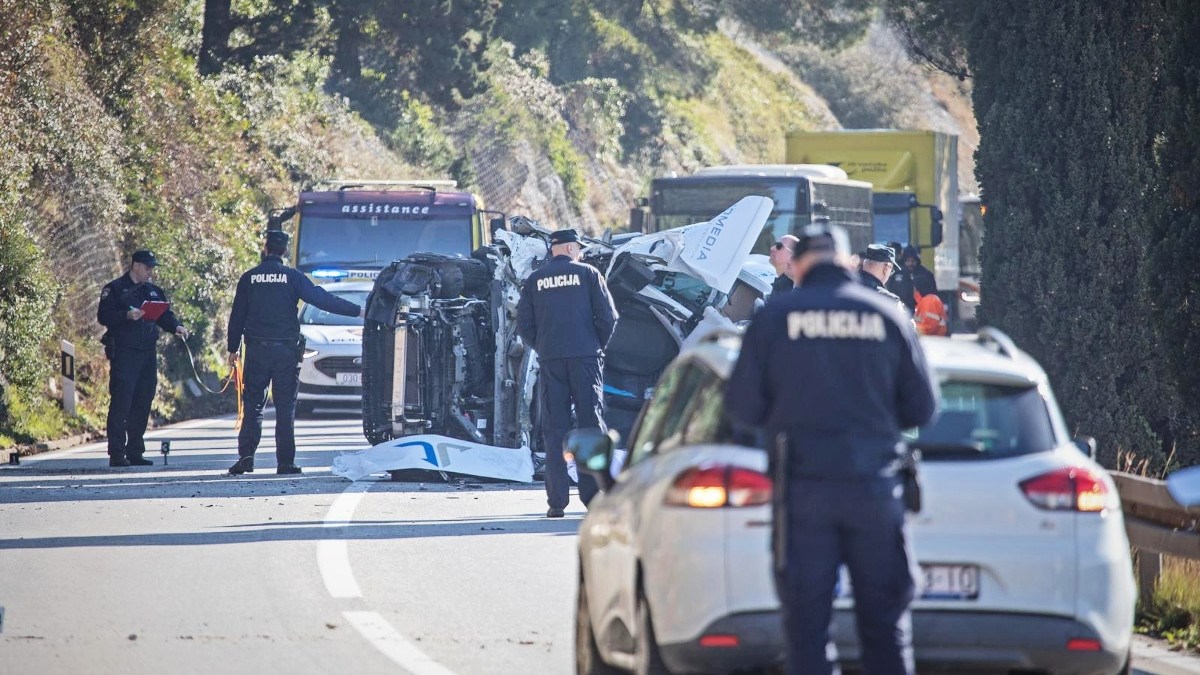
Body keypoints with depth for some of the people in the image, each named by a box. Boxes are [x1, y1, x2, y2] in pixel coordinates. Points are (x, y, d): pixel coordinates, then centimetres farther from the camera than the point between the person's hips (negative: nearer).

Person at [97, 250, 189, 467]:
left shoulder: (153, 291, 18)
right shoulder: (115, 289, -1)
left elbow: (165, 315, 19)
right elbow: (103, 316, -8)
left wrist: (176, 326, -1)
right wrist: (127, 316, -22)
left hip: (148, 354, 7)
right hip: (124, 354, -7)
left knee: (143, 404, 8)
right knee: (121, 403, -10)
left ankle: (135, 452, 14)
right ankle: (116, 454, -10)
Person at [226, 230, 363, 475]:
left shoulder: (249, 278, 3)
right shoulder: (293, 277, -2)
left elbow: (237, 316, 6)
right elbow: (323, 299, -6)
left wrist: (233, 348, 15)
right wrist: (358, 311, -1)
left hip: (256, 350, 1)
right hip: (286, 350, -1)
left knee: (253, 404, 4)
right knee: (285, 407, 4)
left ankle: (246, 455, -10)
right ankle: (285, 462, 1)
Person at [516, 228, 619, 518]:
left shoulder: (534, 280, 9)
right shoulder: (587, 273, 3)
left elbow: (524, 325, 5)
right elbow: (608, 316, -2)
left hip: (550, 361, 2)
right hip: (585, 357, -2)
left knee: (554, 429, 2)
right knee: (591, 423, 3)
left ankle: (557, 500, -4)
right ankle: (593, 494, -3)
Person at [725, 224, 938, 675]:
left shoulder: (775, 317, -1)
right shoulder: (887, 316, 2)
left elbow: (741, 408, -1)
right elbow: (922, 407, 5)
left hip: (803, 484, -1)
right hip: (875, 483, 1)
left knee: (807, 621, 1)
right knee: (885, 621, 8)